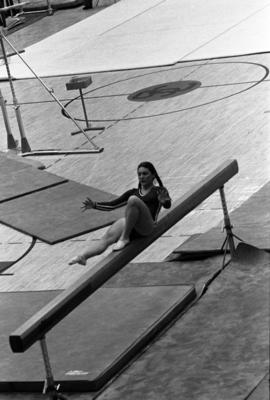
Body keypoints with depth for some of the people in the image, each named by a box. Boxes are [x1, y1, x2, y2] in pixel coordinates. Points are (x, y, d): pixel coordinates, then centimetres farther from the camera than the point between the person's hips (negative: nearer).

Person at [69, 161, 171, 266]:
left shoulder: (159, 191, 17)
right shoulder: (133, 192, 32)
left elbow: (168, 205, -3)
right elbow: (112, 205, 29)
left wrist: (164, 201, -28)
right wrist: (94, 205, 13)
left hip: (146, 226, -4)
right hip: (127, 224, 4)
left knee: (133, 199, -32)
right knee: (107, 237, -27)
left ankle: (124, 238, -30)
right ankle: (83, 257, -51)